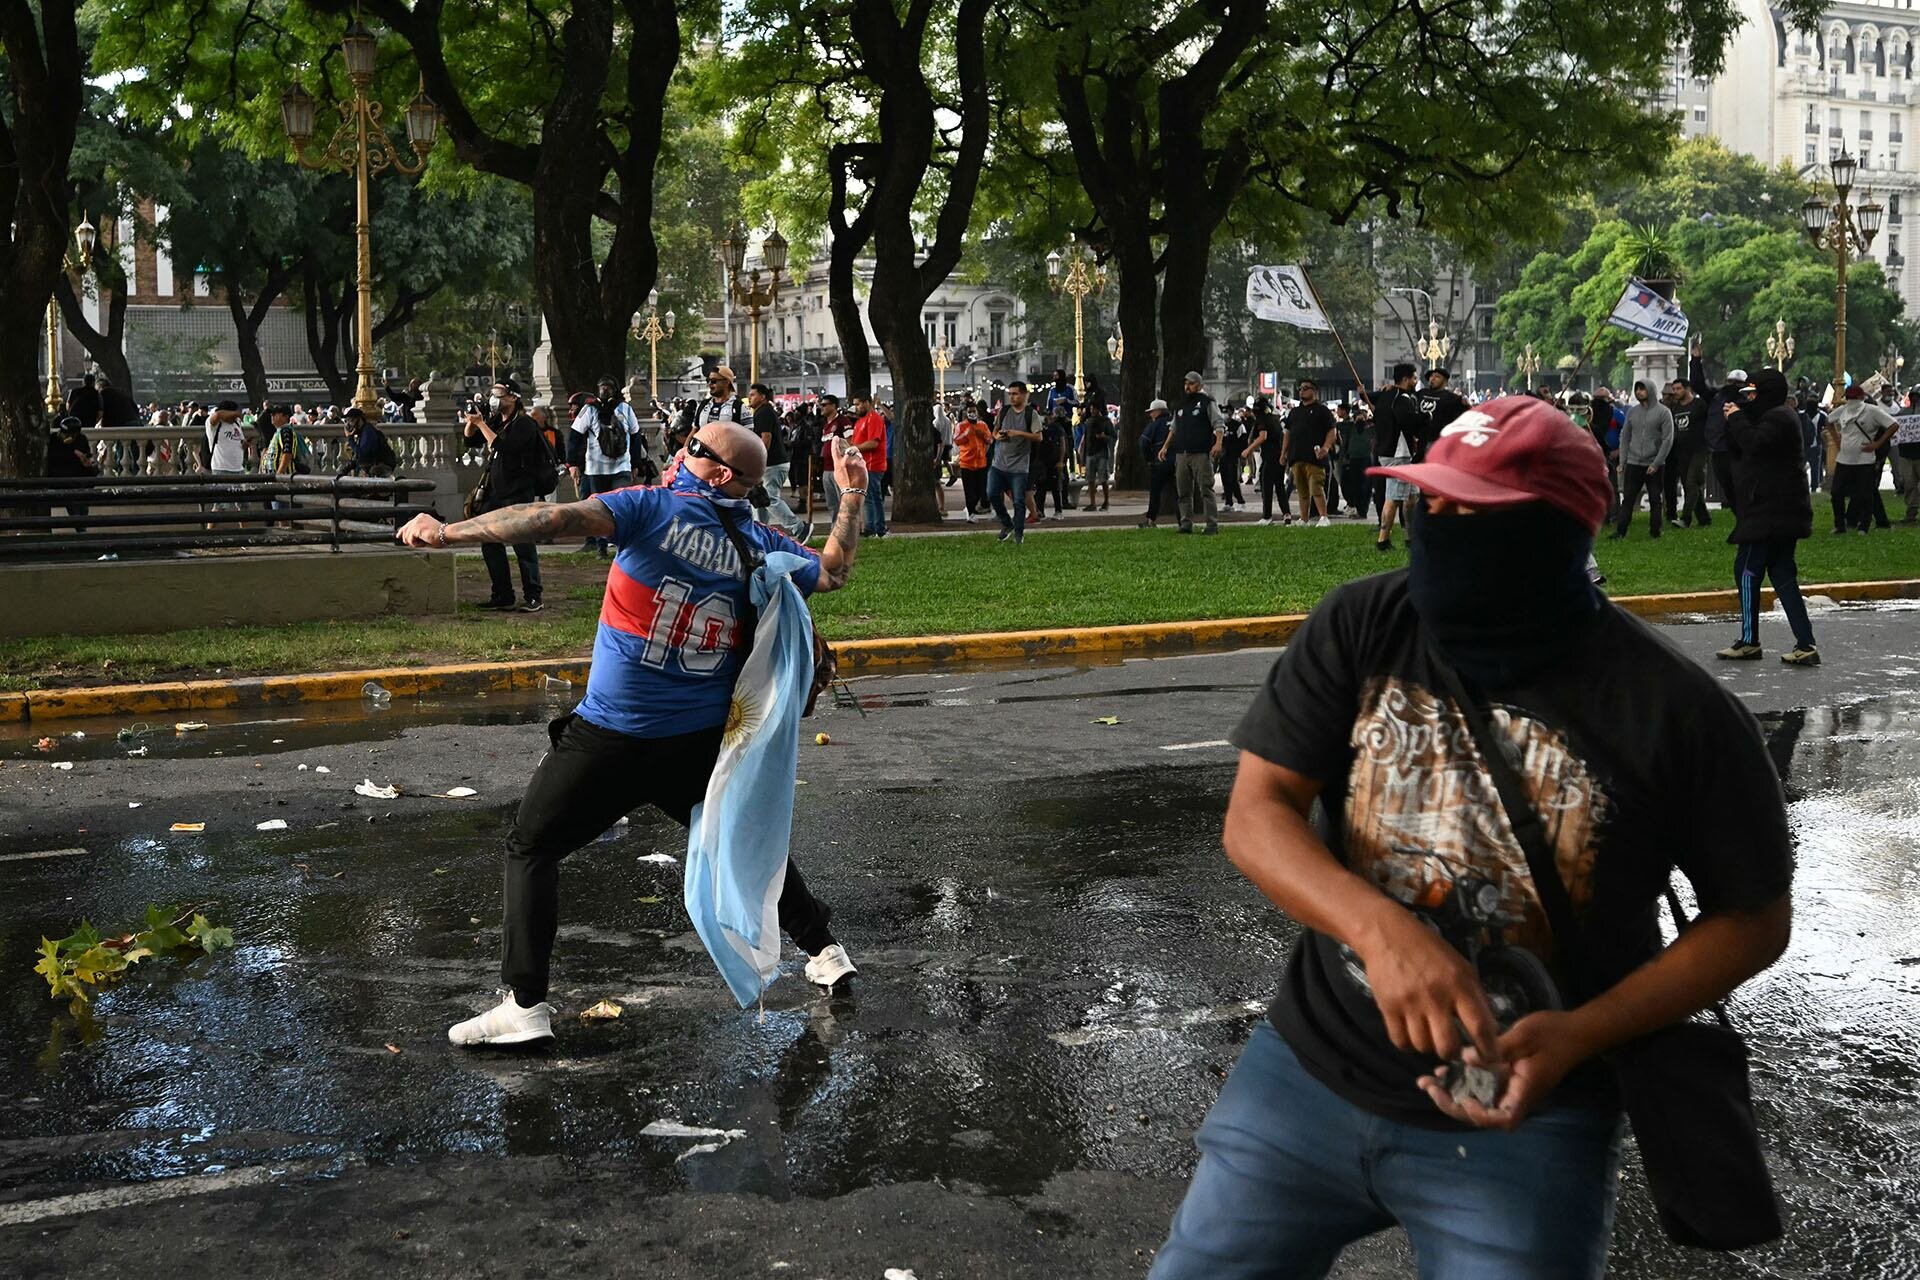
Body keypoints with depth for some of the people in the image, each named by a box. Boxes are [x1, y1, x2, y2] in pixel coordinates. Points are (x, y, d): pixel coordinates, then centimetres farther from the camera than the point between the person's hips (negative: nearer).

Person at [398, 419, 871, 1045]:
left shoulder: (654, 508, -10)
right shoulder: (760, 544, 3)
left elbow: (558, 519, -23)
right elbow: (833, 571, 19)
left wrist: (448, 532, -23)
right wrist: (851, 497, 29)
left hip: (610, 737, -5)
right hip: (704, 740, 5)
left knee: (532, 847, 8)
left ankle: (524, 1002, 2)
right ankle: (824, 951, 33)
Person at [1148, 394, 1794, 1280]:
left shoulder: (1675, 713, -15)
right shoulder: (1361, 627, -8)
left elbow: (1754, 918, -4)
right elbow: (1255, 814, -10)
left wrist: (1579, 1037, -18)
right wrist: (1378, 929, -30)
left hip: (1522, 1116, -3)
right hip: (1307, 1070, 3)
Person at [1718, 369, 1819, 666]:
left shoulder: (1778, 417, -12)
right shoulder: (1781, 415, 21)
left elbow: (1754, 443, -27)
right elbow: (1746, 448, 18)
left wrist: (1737, 418, -12)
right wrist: (1737, 418, 6)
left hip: (1769, 511, -11)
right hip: (1785, 510, 11)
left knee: (1747, 570, -4)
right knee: (1782, 574, 8)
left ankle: (1749, 641, 1)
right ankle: (1805, 645, 3)